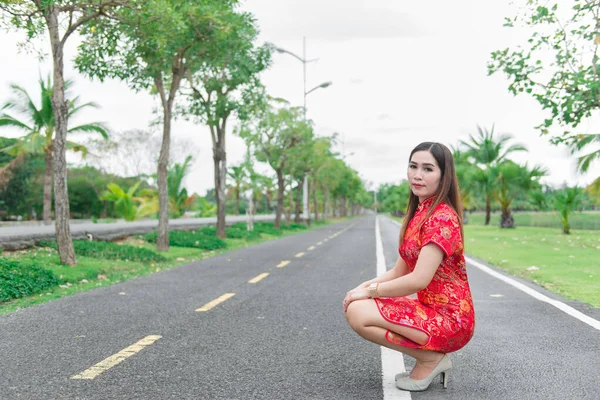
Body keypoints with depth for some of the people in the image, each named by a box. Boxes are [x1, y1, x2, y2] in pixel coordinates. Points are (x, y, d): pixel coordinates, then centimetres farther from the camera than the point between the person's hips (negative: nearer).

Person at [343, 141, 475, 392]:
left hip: (449, 319, -9)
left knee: (358, 313, -19)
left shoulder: (441, 217, -19)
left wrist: (370, 292, -13)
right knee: (356, 305, 10)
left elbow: (419, 280, -25)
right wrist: (365, 286, -4)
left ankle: (429, 358, -4)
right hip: (431, 310, 9)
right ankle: (432, 355, 10)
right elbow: (399, 272, 13)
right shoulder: (419, 213, 10)